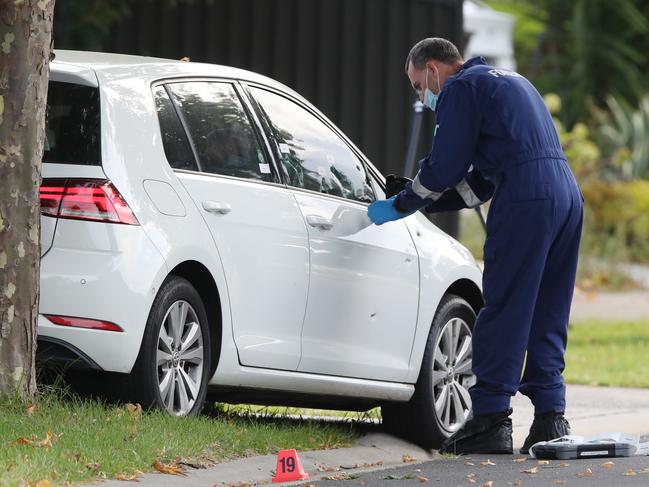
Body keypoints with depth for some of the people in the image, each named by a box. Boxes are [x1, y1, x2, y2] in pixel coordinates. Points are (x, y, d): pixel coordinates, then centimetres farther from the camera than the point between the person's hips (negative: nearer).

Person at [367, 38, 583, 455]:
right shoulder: (508, 81, 31)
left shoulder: (460, 87, 2)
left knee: (503, 311, -5)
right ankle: (550, 417, 8)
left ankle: (491, 419, -5)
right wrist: (420, 204, 29)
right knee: (547, 315, 11)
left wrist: (401, 206, 11)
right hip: (568, 196, 9)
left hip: (525, 202, -9)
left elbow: (445, 167, -3)